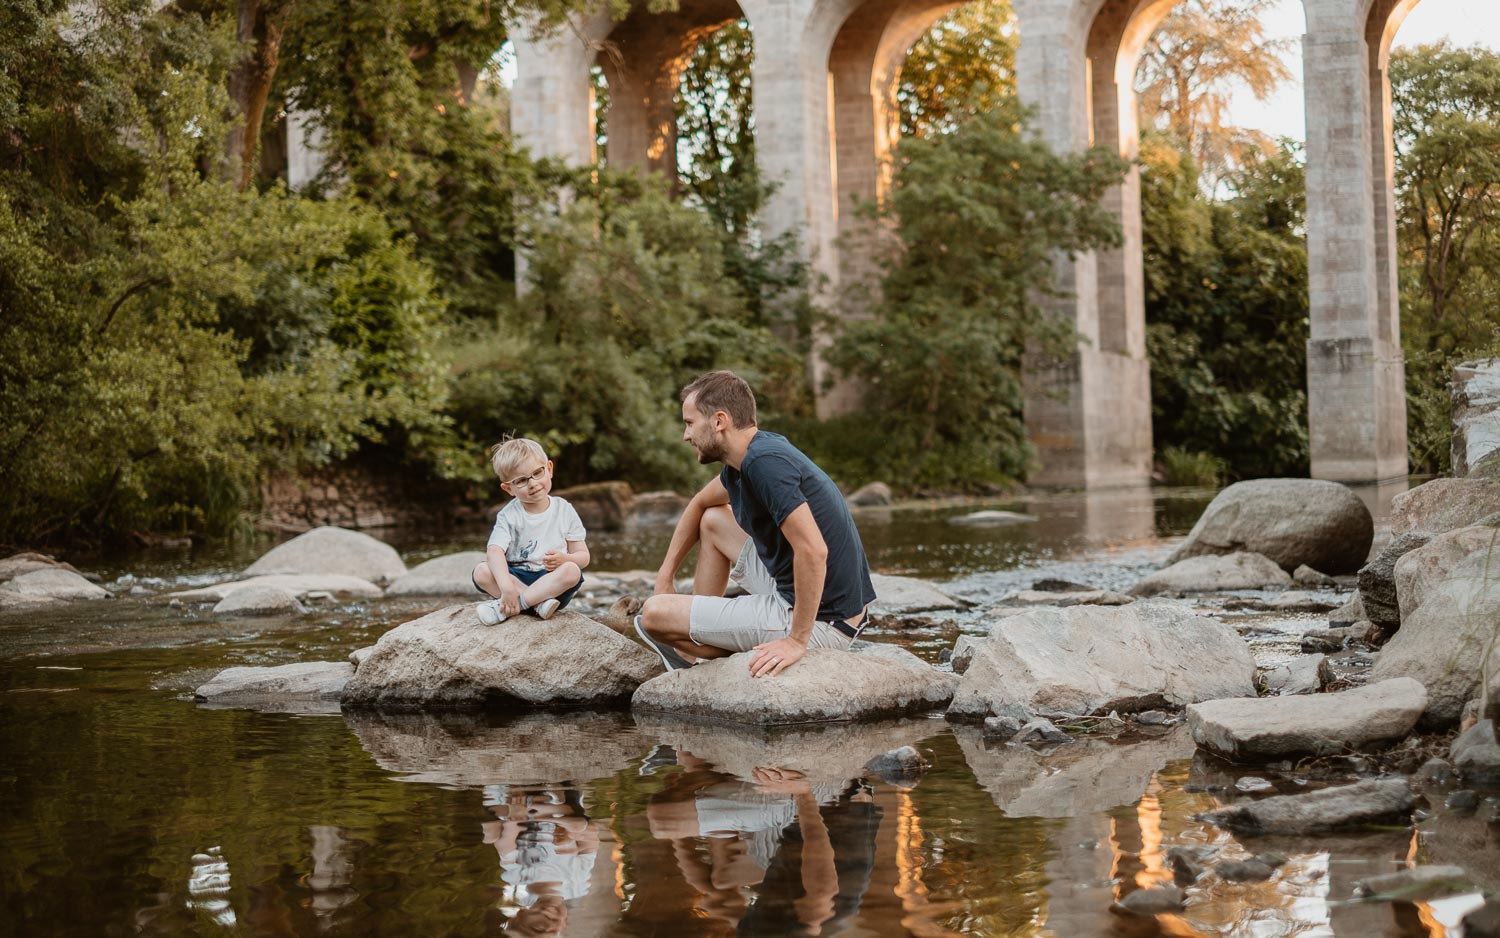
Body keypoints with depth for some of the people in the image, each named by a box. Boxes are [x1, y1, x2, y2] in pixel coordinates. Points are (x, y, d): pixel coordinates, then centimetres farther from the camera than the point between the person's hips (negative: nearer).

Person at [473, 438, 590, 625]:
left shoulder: (564, 510, 1)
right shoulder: (509, 516, -4)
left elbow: (583, 556, 3)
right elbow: (494, 552, -21)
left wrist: (565, 559, -22)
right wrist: (506, 587, -38)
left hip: (552, 582, 0)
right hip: (516, 577, 0)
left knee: (571, 571, -32)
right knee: (481, 572, -26)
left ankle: (503, 606, -32)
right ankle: (539, 602, -31)